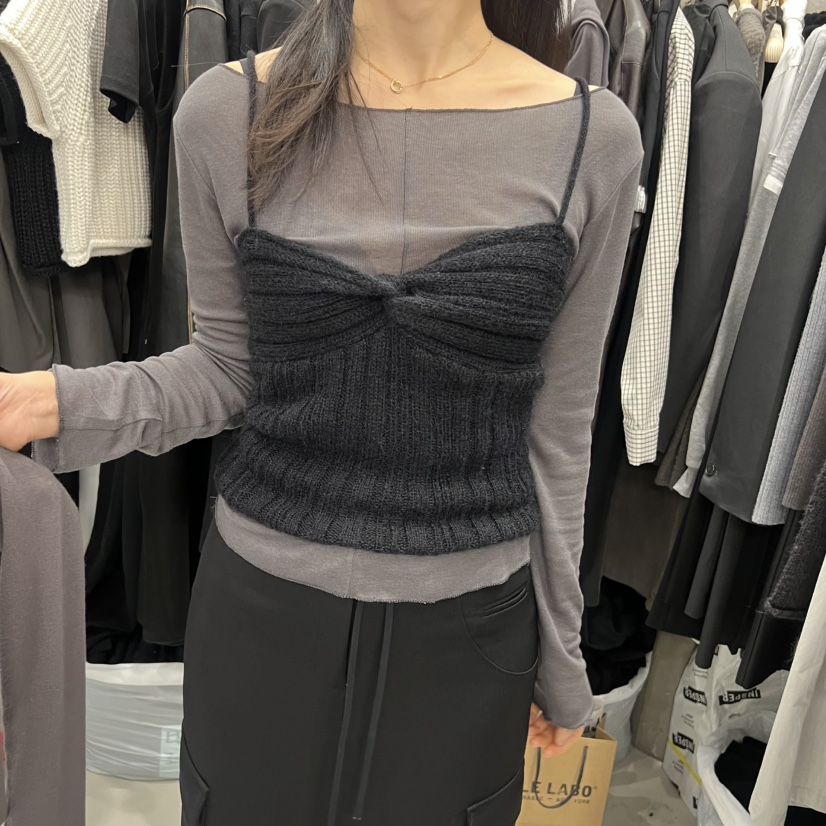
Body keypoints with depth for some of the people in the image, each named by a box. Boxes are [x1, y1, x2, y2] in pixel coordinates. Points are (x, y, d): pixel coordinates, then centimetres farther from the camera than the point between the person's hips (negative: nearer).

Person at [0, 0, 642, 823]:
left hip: (467, 628, 0)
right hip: (259, 605, 1)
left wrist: (562, 655, 7)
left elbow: (556, 424, -1)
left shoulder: (594, 136, -7)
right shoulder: (227, 110, -6)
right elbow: (226, 369, 2)